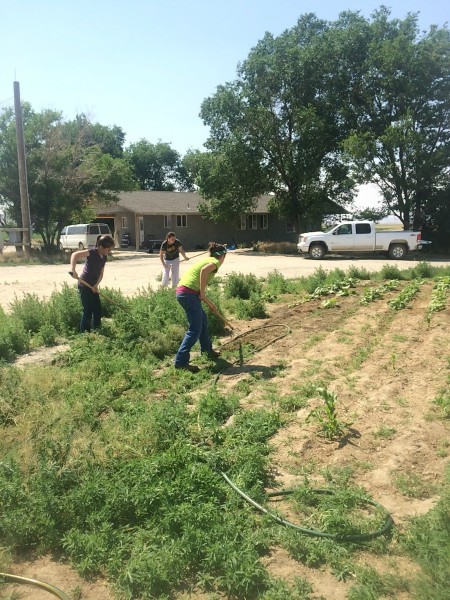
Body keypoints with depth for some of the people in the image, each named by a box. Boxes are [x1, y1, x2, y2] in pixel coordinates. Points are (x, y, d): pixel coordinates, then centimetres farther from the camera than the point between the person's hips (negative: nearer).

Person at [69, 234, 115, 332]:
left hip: (93, 287, 8)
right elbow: (75, 254, -29)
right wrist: (73, 270, -40)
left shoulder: (104, 257, 5)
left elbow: (101, 274, 7)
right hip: (84, 286, -8)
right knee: (88, 311, -5)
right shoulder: (92, 253, -18)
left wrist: (96, 285, -9)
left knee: (98, 310, 11)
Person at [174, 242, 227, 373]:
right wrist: (202, 293, -16)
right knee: (195, 330, -7)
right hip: (189, 293, -9)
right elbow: (204, 270, -24)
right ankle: (181, 362, -10)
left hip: (181, 291, 9)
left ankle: (207, 349, 40)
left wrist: (209, 303, 38)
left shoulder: (207, 260, 27)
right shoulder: (216, 262, 1)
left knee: (203, 320, 25)